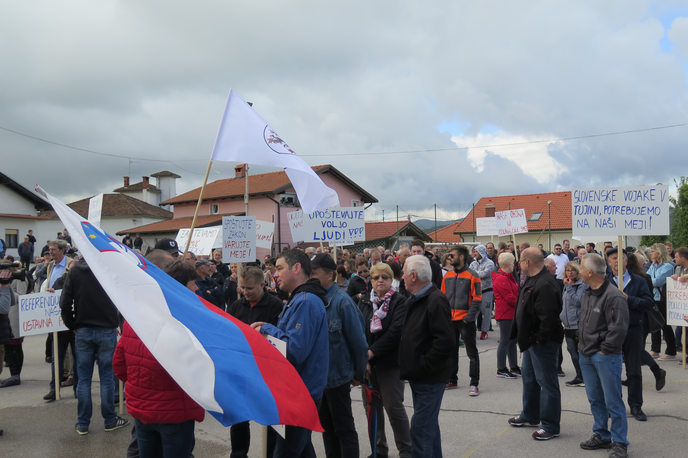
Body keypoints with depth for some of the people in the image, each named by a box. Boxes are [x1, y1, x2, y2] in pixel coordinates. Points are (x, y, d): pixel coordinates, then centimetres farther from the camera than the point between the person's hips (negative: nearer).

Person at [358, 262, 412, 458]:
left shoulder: (399, 301, -7)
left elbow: (395, 331, -16)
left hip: (389, 362, -5)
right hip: (367, 362, 5)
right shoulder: (364, 301, 8)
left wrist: (371, 352, -16)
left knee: (393, 406, -2)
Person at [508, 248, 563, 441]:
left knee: (546, 382, 0)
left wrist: (540, 338, -23)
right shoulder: (532, 280, 9)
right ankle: (530, 415, 39)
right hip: (532, 339, 11)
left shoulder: (545, 284, -26)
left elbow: (548, 316, -32)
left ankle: (551, 426, 12)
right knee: (528, 375, 22)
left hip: (543, 342, -11)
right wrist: (528, 337, 16)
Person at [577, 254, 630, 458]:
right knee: (595, 399, 16)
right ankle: (601, 435, 29)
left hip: (606, 357, -8)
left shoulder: (614, 296, -18)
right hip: (586, 355, 9)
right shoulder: (586, 294, 10)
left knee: (613, 402, 1)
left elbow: (618, 328, -20)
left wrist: (604, 350, -14)